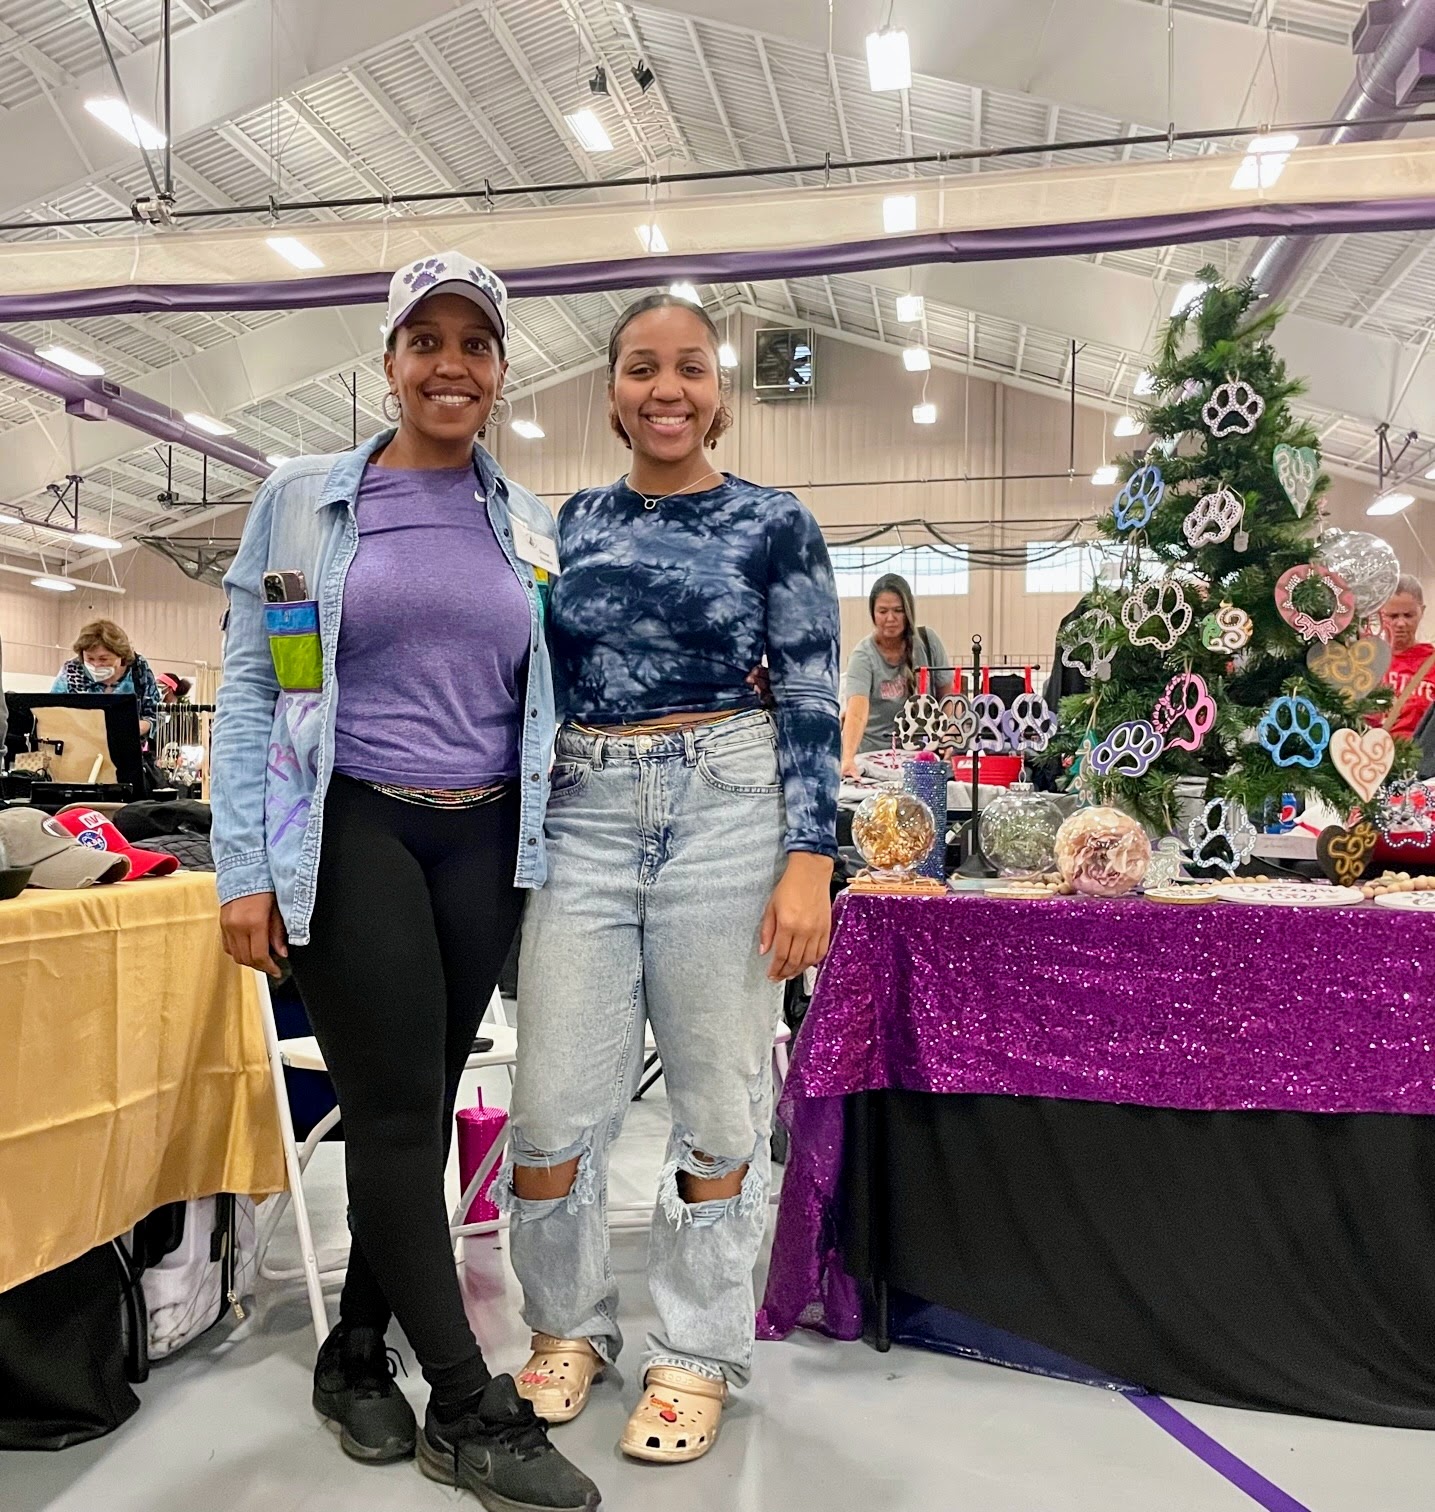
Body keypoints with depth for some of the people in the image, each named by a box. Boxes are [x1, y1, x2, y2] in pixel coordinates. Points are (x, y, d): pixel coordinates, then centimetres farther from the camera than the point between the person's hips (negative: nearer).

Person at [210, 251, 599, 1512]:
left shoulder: (530, 524, 11)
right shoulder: (306, 499, 3)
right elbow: (250, 691, 0)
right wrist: (246, 869, -6)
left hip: (486, 840, 3)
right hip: (352, 831, -3)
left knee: (423, 1103, 9)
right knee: (399, 1108, -3)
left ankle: (357, 1353, 30)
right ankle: (472, 1407, 11)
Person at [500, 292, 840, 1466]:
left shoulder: (775, 525, 3)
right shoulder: (568, 522, 12)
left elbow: (811, 703, -2)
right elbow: (536, 686, 15)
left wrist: (810, 861, -11)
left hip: (726, 811, -2)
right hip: (582, 817, 3)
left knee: (719, 1103, 6)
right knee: (553, 1103, 5)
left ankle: (697, 1354, 27)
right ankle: (570, 1325, 31)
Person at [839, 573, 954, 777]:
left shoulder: (927, 641, -2)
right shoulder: (863, 656, -14)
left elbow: (948, 693, 7)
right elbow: (856, 713, -28)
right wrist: (847, 759, -44)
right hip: (874, 754, -2)